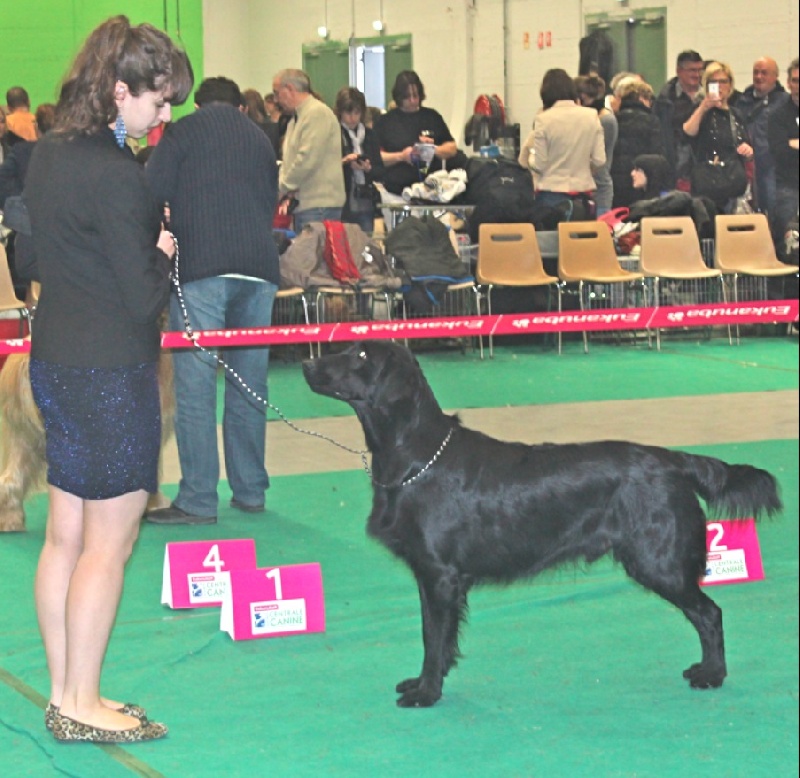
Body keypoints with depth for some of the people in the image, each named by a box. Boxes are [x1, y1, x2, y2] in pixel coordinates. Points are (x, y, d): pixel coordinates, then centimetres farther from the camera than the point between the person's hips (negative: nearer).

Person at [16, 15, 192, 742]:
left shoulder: (48, 153, 7)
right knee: (108, 545, 2)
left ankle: (64, 693, 23)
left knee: (65, 538, 14)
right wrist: (164, 256, 0)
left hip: (54, 362, 9)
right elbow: (144, 298, -19)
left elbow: (30, 259, 17)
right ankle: (83, 707, 10)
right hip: (112, 373, -9)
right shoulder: (116, 176, -21)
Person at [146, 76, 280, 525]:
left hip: (201, 268, -5)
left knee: (195, 386, -4)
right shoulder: (260, 138, 22)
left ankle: (198, 500, -6)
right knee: (250, 384, 11)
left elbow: (153, 195, 0)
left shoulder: (185, 131, 7)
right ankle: (250, 491, 15)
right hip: (260, 267, 5)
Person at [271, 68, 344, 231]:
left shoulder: (317, 113, -9)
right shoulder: (295, 120, 22)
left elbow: (308, 159, -18)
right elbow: (288, 161, 23)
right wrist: (284, 193, 5)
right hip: (302, 204, 9)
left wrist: (282, 188, -9)